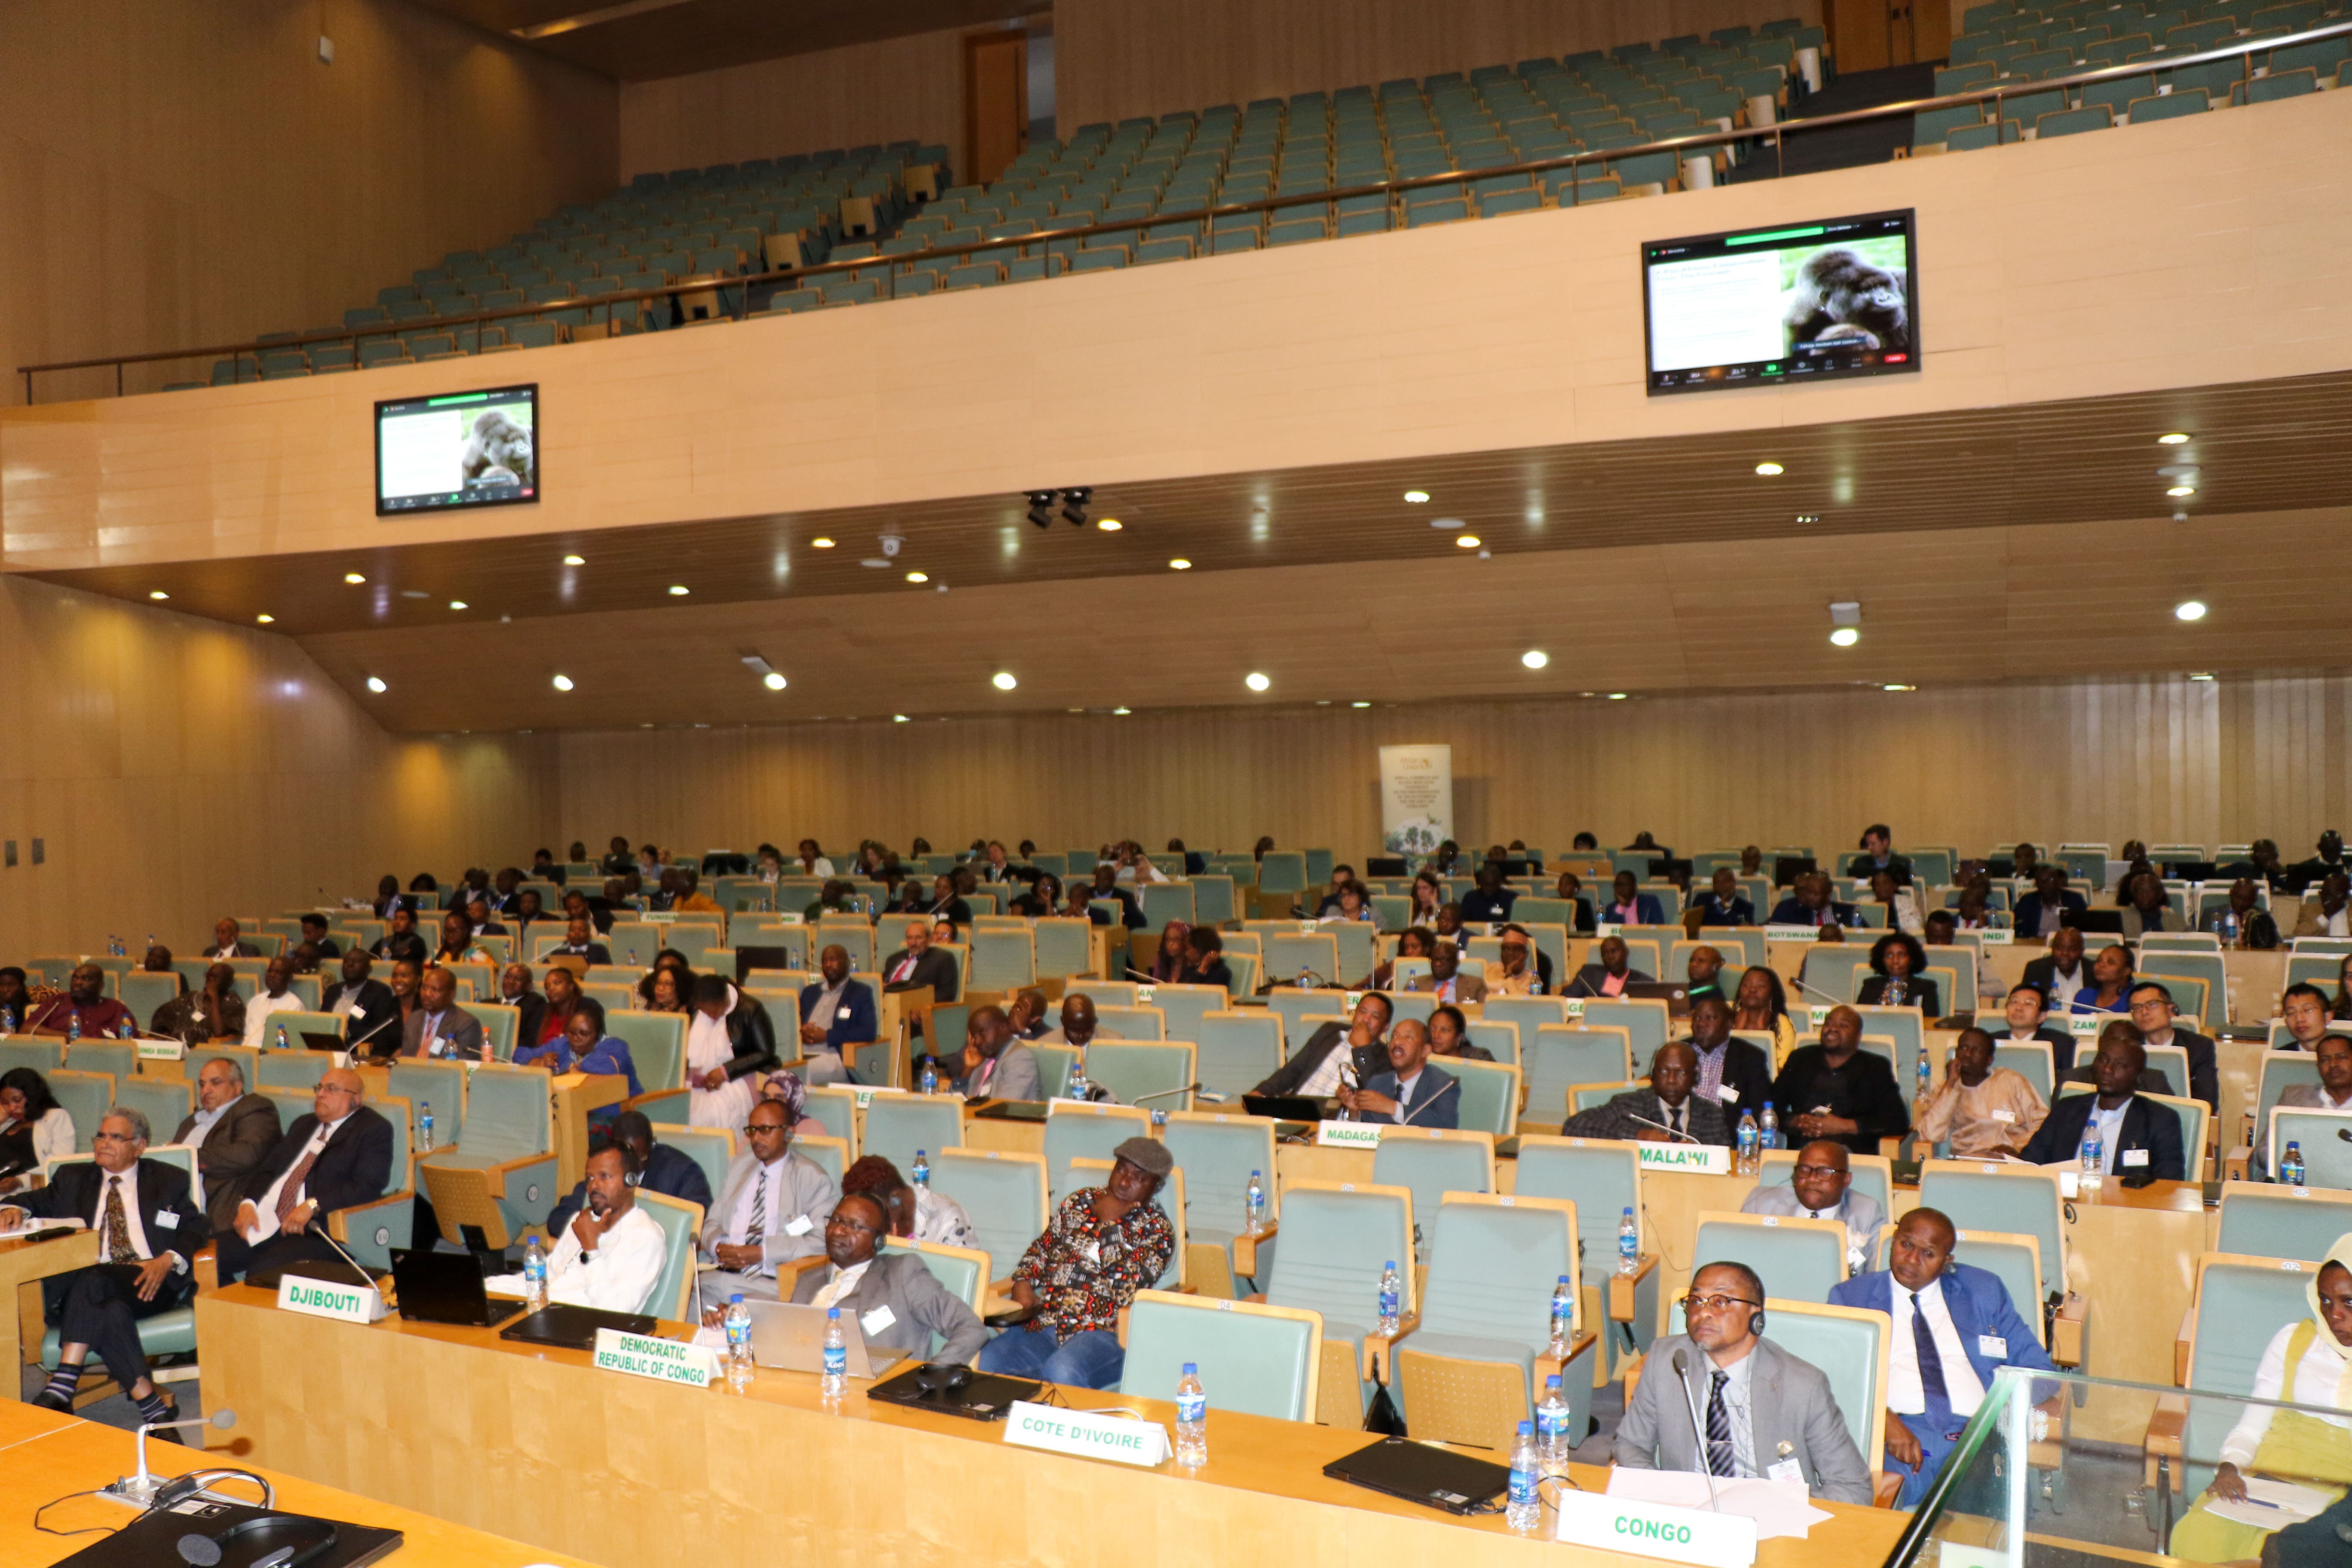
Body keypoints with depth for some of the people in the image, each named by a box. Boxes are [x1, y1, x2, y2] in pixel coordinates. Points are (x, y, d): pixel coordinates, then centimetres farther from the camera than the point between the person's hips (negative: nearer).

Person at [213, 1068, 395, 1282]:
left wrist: (312, 1206, -21)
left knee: (262, 1271, -30)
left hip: (315, 1232, -7)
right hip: (266, 1222, 8)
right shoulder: (304, 1124, 26)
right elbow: (267, 1170, 23)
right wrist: (248, 1203, 2)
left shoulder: (374, 1130, 1)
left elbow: (368, 1186, -12)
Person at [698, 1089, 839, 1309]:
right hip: (721, 1272, 5)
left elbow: (821, 1241, -6)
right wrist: (718, 1247, -2)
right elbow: (713, 1221, 21)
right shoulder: (740, 1165, 20)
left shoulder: (811, 1178, 3)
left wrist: (762, 1253, -12)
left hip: (772, 1285, -5)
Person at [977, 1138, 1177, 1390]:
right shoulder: (1080, 1202, 17)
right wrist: (1023, 1282, 3)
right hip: (1043, 1322, 5)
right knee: (982, 1364, -23)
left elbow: (1125, 1289, -12)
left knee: (1061, 1372, -38)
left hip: (1100, 1333, -4)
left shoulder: (1157, 1231, 2)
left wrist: (1108, 1223, -10)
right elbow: (1042, 1247, 24)